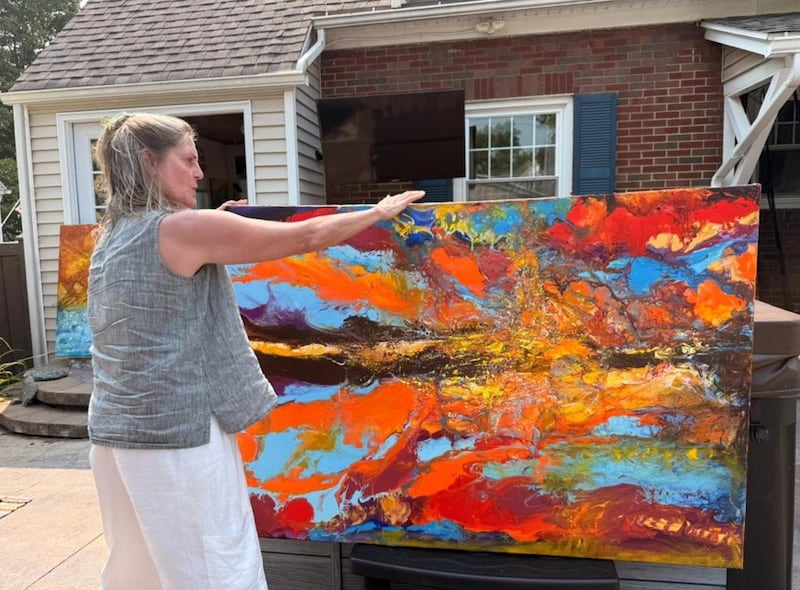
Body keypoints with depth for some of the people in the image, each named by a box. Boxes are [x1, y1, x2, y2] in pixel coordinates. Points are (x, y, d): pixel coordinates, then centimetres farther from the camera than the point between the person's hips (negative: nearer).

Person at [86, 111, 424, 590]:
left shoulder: (112, 237, 9)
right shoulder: (185, 228, -15)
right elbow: (305, 237, -12)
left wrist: (214, 229, 22)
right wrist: (381, 211, 1)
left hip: (118, 430, 9)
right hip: (179, 432, -9)